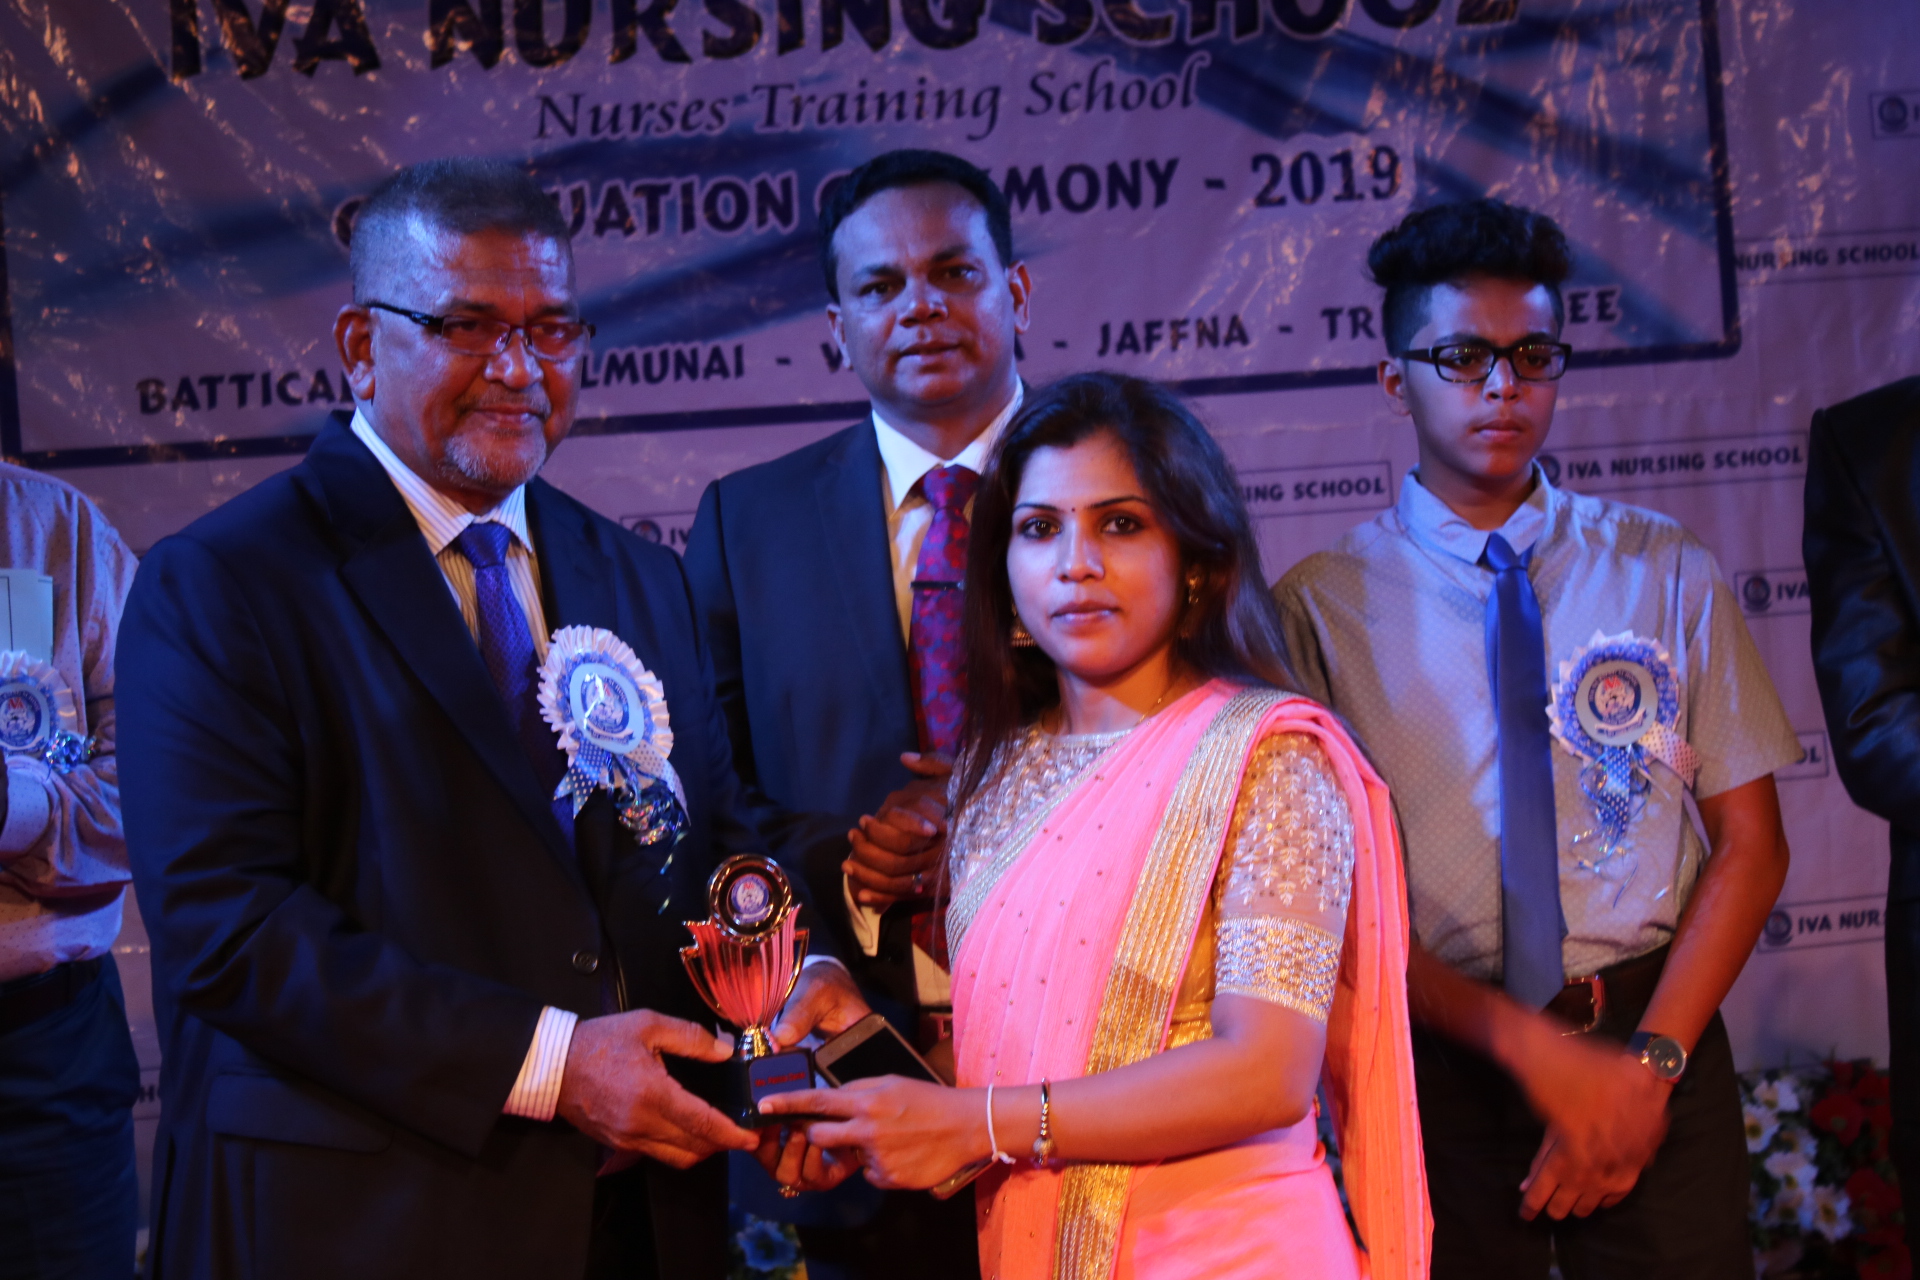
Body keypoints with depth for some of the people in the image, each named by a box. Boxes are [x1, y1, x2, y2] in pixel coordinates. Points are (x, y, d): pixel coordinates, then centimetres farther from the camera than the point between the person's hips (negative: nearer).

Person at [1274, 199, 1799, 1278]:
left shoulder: (1667, 573, 6)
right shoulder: (1322, 608, -2)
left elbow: (1751, 843, 3)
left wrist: (1651, 1059, -9)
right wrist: (1532, 1048, -15)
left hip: (1658, 1041, 2)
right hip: (1437, 1066, -1)